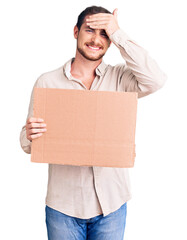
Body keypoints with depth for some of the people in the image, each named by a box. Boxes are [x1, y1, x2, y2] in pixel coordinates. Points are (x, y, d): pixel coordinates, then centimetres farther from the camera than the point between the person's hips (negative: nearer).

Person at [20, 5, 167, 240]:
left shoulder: (119, 78, 0)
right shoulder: (47, 82, -2)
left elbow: (155, 80, -20)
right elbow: (28, 143, 1)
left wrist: (118, 34, -15)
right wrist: (30, 136, -24)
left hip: (111, 203, 1)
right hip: (63, 205, 0)